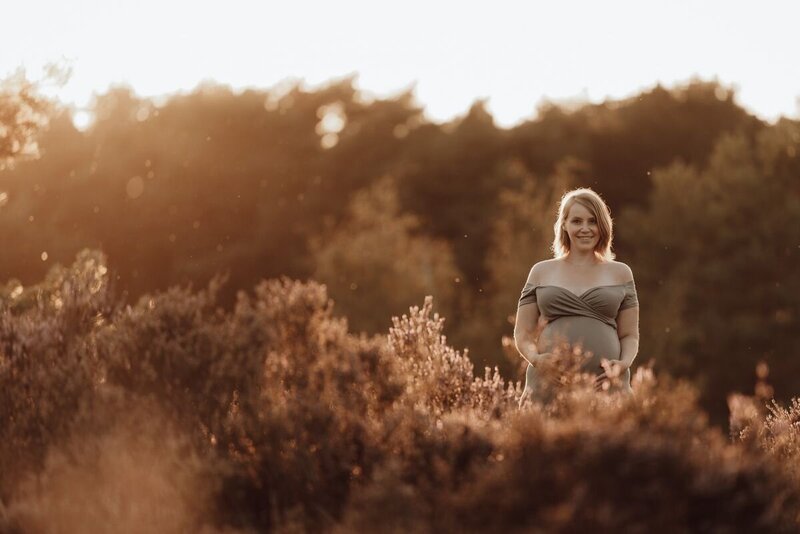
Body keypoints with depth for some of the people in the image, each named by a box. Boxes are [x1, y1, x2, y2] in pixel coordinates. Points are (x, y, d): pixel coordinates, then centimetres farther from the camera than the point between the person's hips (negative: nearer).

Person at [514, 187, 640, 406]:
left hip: (605, 383, 0)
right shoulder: (542, 271, 14)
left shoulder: (619, 273, 14)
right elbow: (523, 334, 13)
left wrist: (623, 364, -7)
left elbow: (629, 335, 14)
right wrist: (535, 358, -8)